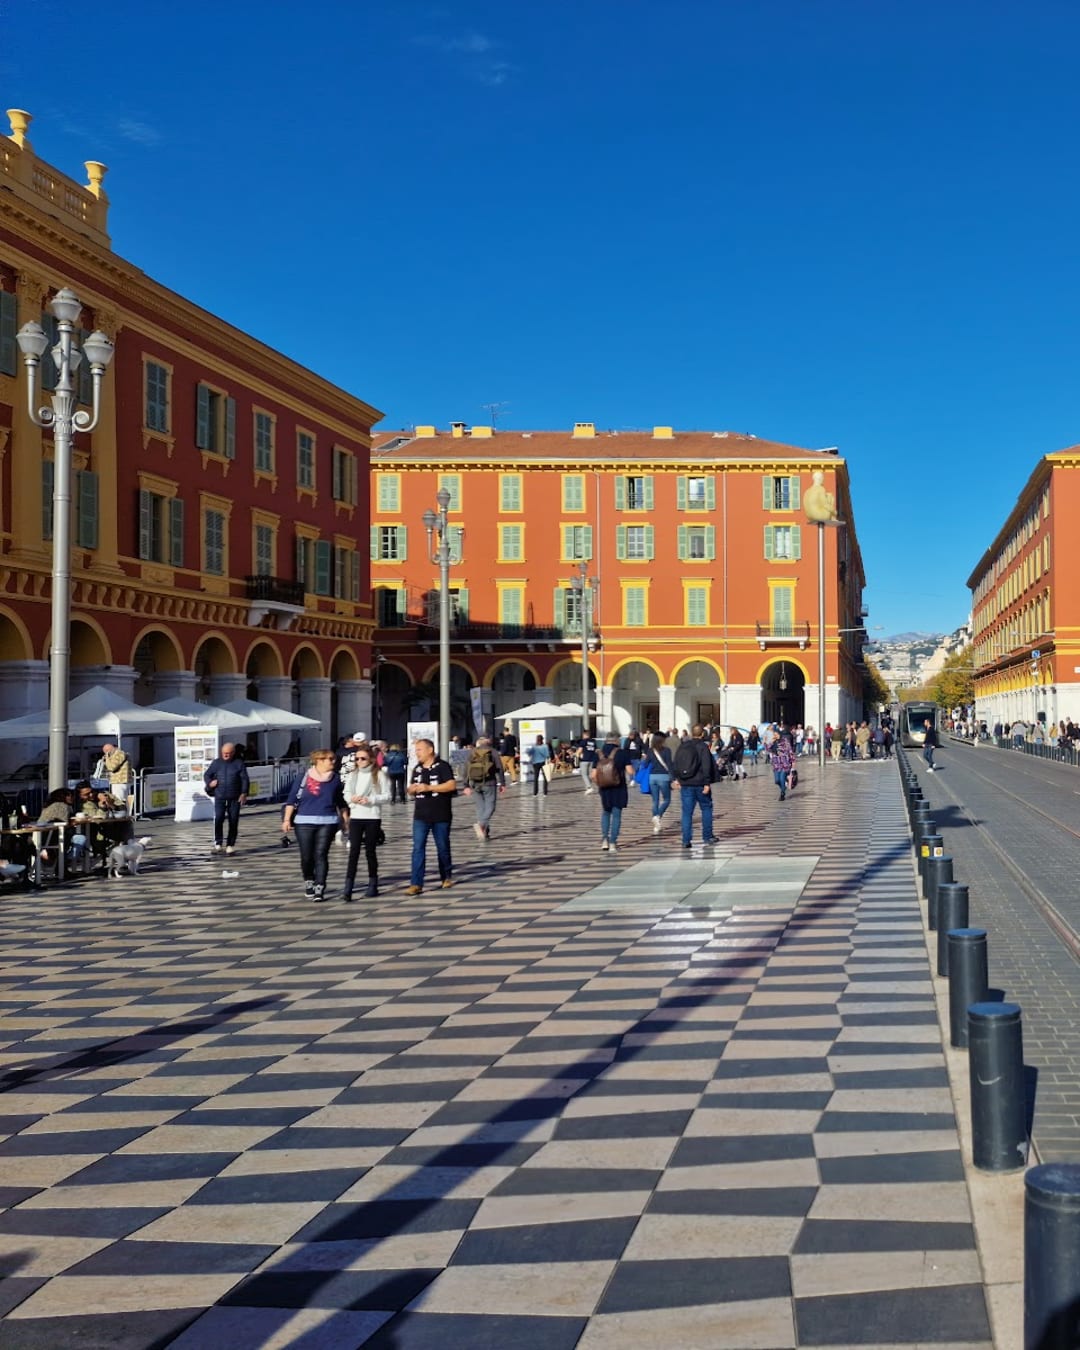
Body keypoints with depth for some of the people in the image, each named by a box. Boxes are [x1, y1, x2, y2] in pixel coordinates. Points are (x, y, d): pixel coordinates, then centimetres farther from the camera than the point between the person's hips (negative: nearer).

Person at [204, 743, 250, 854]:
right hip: (220, 797, 0)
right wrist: (210, 783, -5)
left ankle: (230, 845, 10)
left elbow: (245, 780, 0)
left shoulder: (239, 764, 4)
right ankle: (218, 843, -6)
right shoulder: (216, 763, 9)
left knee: (233, 822, 0)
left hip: (234, 798, 0)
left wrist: (244, 793, -12)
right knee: (218, 818, -16)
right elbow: (206, 775, 17)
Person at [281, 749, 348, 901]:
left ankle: (320, 888, -3)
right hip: (304, 822, -1)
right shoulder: (305, 777, 0)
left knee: (321, 855, -6)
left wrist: (345, 819, 16)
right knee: (306, 856, 2)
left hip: (327, 823, 1)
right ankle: (308, 882, 27)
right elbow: (292, 799, 1)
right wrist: (287, 819, -4)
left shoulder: (335, 779, 9)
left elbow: (341, 802, 19)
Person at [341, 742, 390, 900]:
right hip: (355, 816, 2)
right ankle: (348, 889, -8)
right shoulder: (352, 774, 8)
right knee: (353, 851, -4)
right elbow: (346, 793, 10)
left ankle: (373, 885, 20)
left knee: (370, 851, 7)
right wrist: (351, 798, -12)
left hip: (373, 817, -2)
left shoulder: (380, 774, -4)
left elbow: (387, 795, -5)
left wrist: (370, 799, -18)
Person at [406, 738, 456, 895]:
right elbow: (411, 790, 21)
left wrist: (428, 787, -20)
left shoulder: (442, 766, -6)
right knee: (418, 848, -6)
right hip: (421, 816, 4)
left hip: (441, 816, -4)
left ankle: (446, 877, 27)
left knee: (443, 848, 9)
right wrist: (413, 789, -5)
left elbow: (451, 785, -17)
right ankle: (416, 883, -9)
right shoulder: (417, 769, 13)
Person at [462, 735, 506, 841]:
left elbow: (467, 769, 6)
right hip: (489, 782, -3)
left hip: (475, 784, 3)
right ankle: (481, 824, -26)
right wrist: (502, 783, 0)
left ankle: (485, 832, 12)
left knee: (480, 807, 11)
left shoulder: (473, 752, 8)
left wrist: (466, 786, 8)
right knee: (490, 806, 0)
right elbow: (500, 768, -4)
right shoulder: (492, 752, 2)